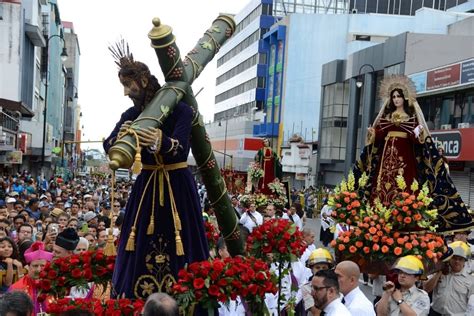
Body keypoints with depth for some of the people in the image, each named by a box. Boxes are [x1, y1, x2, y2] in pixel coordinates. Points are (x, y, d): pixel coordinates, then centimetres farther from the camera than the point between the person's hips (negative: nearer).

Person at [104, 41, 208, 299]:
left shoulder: (180, 110, -11)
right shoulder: (131, 115, 3)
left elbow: (182, 150, -24)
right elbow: (107, 146, -8)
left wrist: (160, 142, -45)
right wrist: (120, 137, -31)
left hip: (177, 188, -4)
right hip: (146, 188, 4)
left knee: (177, 254, -4)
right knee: (139, 254, 4)